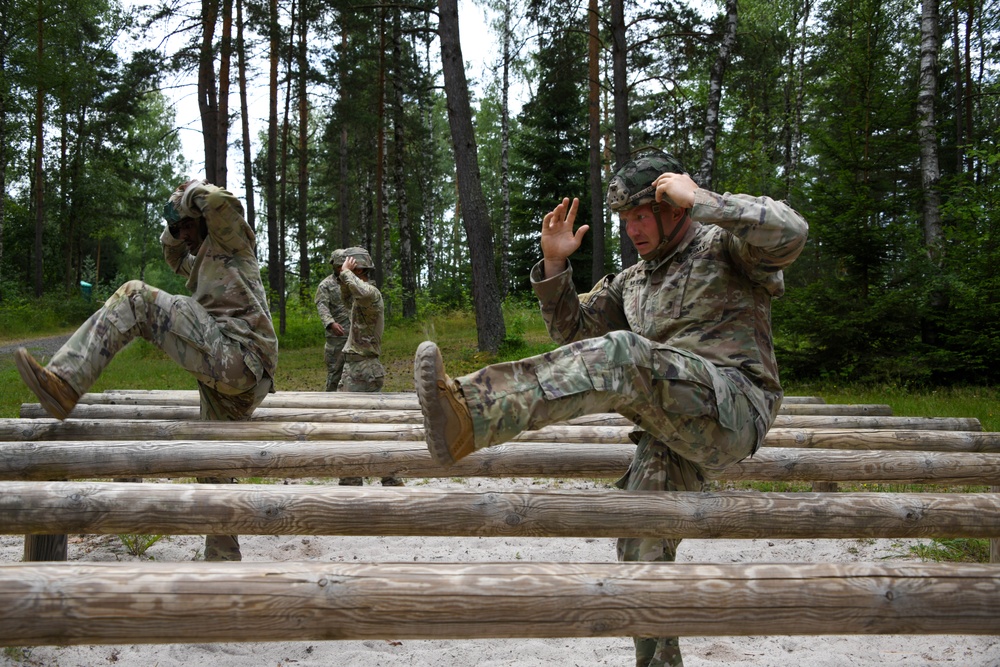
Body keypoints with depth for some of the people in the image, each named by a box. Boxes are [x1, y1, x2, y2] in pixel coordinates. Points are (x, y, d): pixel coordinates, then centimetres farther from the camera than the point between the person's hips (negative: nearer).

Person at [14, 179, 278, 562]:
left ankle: (63, 381, -26)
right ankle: (222, 560, 22)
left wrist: (191, 192, 7)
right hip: (230, 383, 11)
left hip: (234, 356, -11)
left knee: (136, 298, -16)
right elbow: (174, 255, 52)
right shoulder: (207, 258, 35)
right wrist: (177, 225, 32)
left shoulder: (231, 239, 8)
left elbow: (221, 201, -14)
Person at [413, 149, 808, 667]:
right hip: (672, 430, 9)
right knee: (642, 554, 6)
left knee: (622, 355, -33)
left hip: (733, 405, -8)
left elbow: (789, 233, -15)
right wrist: (555, 264, 12)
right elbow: (572, 329, 27)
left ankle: (471, 415, -48)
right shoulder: (632, 282, 26)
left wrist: (698, 200, -13)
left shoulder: (724, 246, 7)